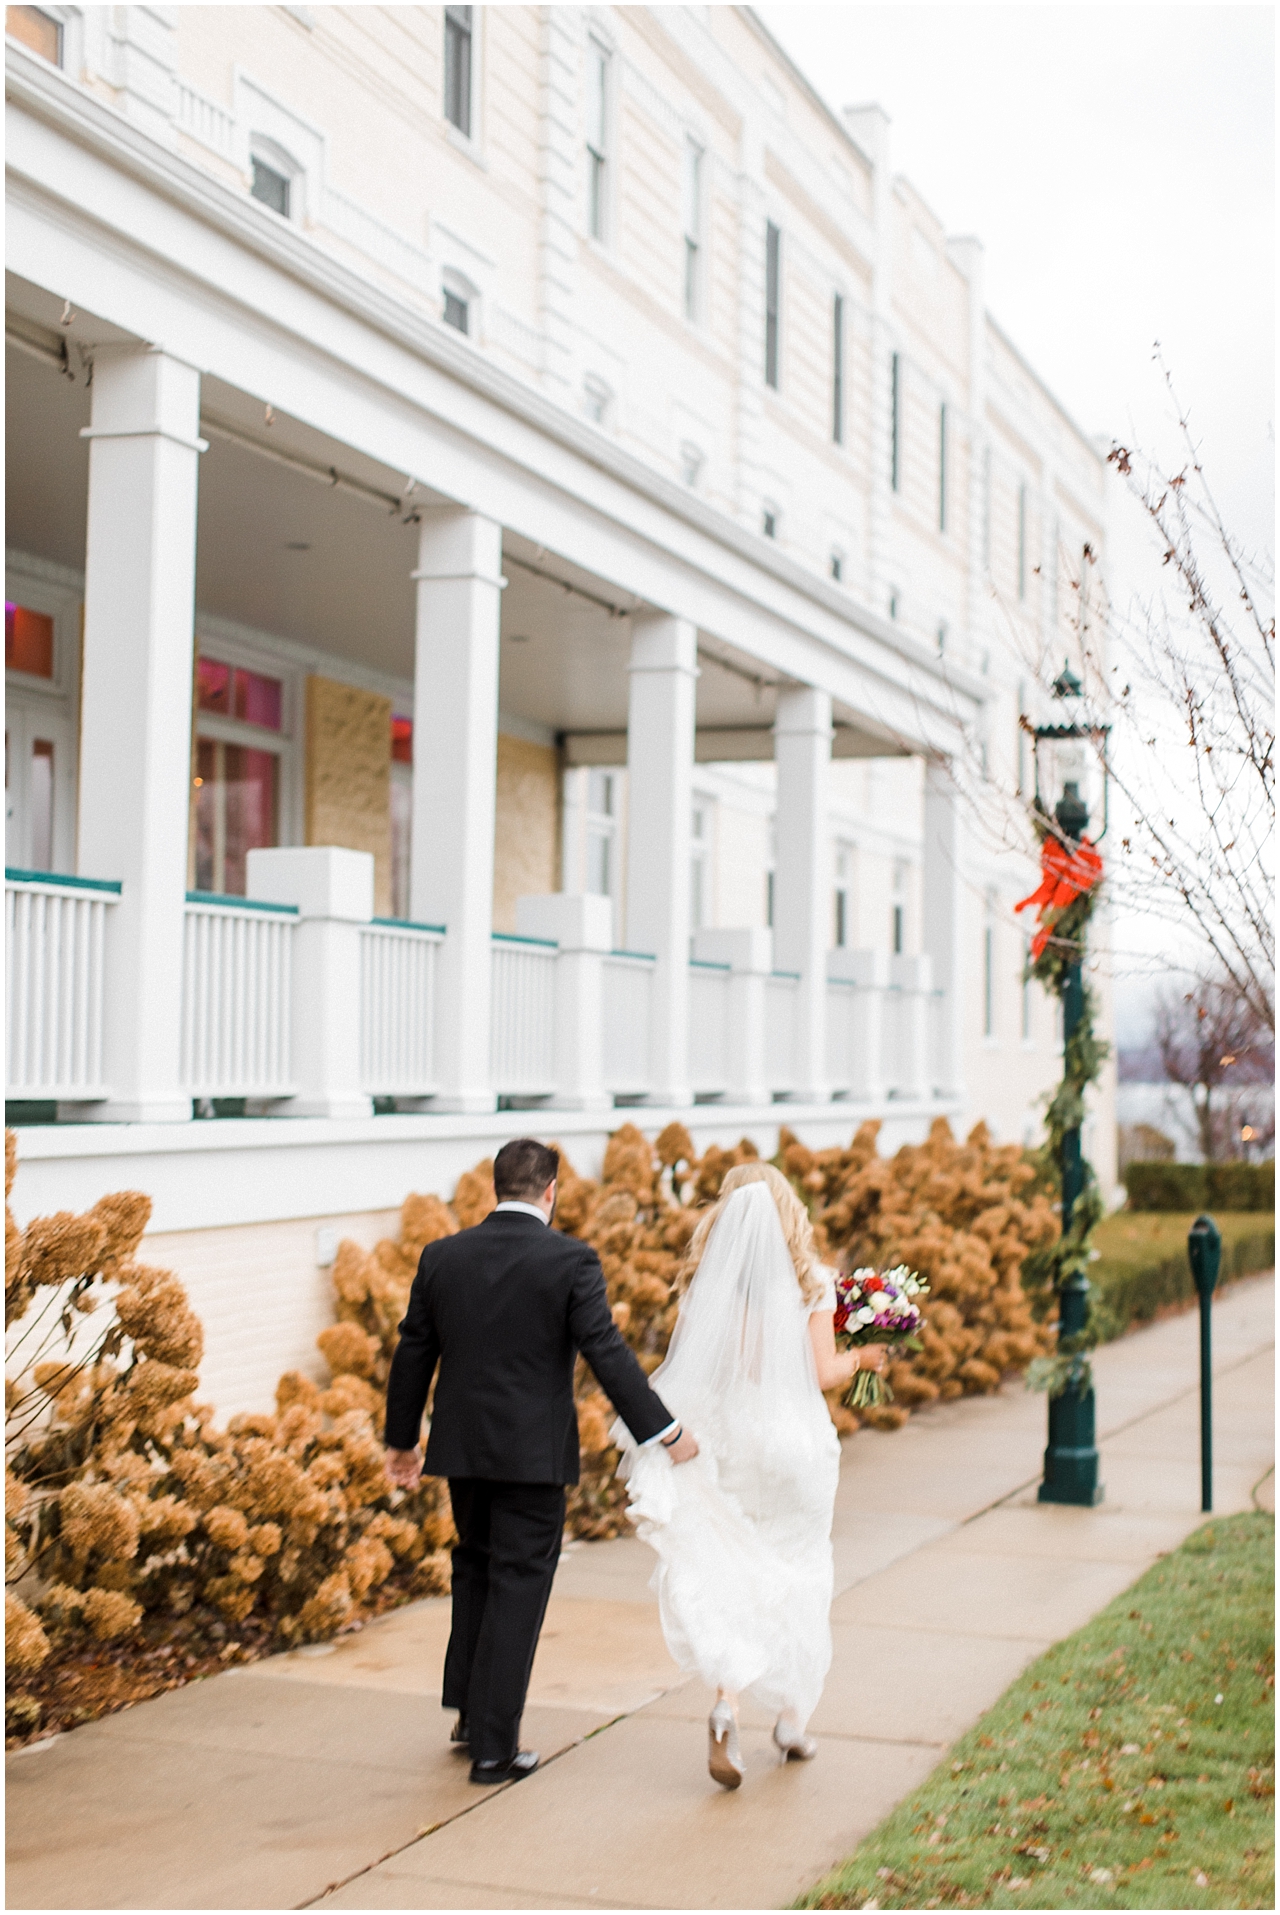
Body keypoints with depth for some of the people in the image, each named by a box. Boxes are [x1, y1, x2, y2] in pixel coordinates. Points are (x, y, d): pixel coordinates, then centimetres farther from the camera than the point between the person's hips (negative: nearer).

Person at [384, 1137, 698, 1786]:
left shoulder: (442, 1257, 0)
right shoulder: (571, 1261, -11)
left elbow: (413, 1354, 6)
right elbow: (607, 1354, -15)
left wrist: (401, 1440, 17)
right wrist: (665, 1433, -9)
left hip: (463, 1446, 4)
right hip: (534, 1452, -4)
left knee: (476, 1569, 23)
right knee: (518, 1588, 4)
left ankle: (469, 1712, 28)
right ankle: (493, 1745, 7)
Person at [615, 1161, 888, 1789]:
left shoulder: (705, 1278, -2)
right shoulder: (811, 1280, -6)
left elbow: (689, 1365, -4)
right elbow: (822, 1373, -6)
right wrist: (862, 1357, 12)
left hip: (725, 1439, 1)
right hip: (792, 1437, -1)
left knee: (726, 1577, 5)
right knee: (796, 1576, 16)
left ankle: (727, 1707, -18)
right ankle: (792, 1719, 25)